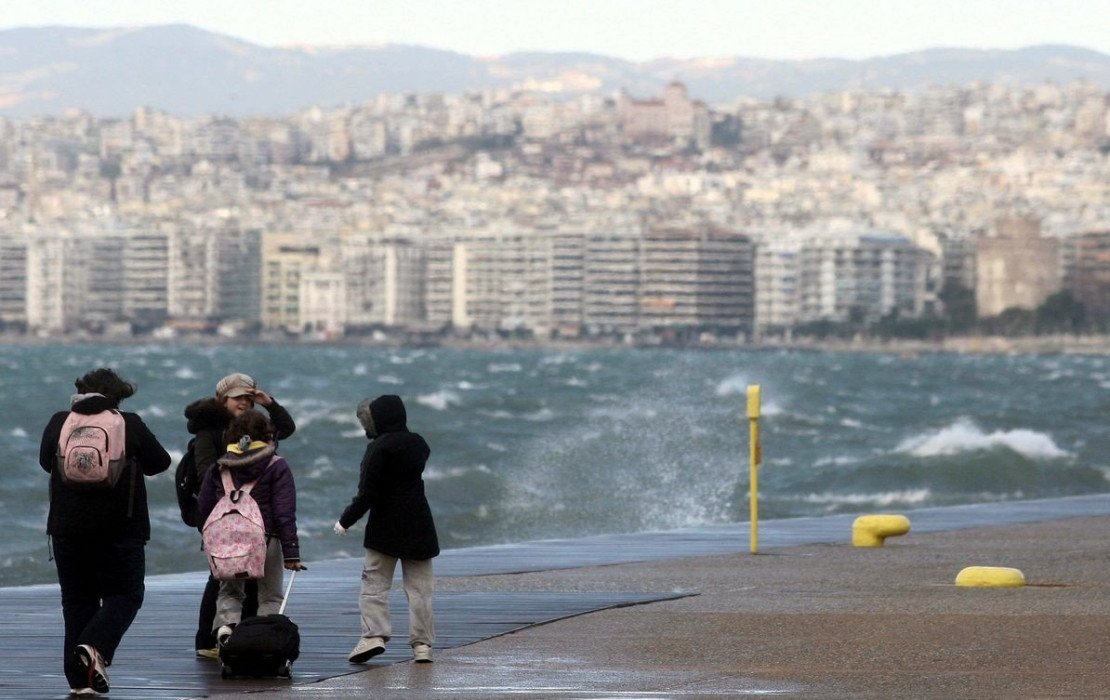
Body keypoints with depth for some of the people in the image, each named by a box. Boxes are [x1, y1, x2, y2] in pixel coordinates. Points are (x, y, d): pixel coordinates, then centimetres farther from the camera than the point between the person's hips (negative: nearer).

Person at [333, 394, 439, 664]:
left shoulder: (378, 448, -13)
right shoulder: (418, 444, 6)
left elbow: (368, 493, -16)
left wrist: (346, 520, -7)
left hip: (385, 527, -5)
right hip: (419, 526, 5)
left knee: (374, 583, 2)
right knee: (419, 586, 8)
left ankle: (373, 635, -12)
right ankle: (422, 643, 5)